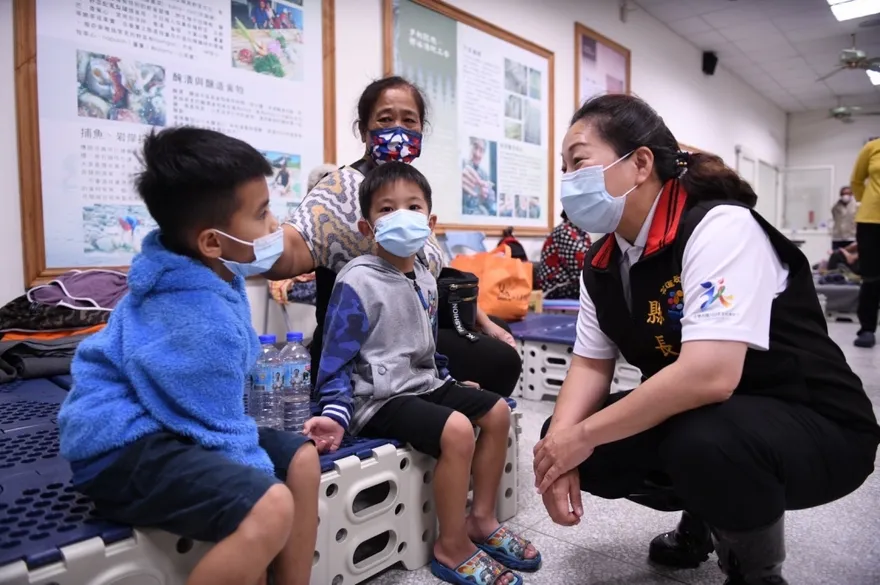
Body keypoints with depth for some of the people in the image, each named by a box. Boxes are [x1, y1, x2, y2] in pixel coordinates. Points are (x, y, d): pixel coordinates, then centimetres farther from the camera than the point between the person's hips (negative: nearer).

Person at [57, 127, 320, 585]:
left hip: (164, 424, 11)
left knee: (301, 459, 7)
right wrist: (263, 484, -9)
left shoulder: (204, 278, 2)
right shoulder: (200, 322, -28)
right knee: (270, 508, -31)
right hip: (123, 447, -11)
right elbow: (220, 428, -21)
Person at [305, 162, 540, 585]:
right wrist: (336, 414, -25)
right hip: (379, 398, -9)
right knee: (457, 429, -28)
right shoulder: (357, 282, -15)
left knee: (497, 411, 6)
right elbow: (336, 360, -15)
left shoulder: (425, 280, 9)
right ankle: (451, 548, -6)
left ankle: (481, 518, 18)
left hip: (423, 384, 9)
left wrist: (449, 382, 20)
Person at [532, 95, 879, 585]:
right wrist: (561, 441, -16)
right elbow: (591, 364, 2)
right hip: (698, 418, 7)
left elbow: (709, 375, -35)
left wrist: (584, 435, -26)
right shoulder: (602, 264, -1)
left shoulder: (719, 227, -25)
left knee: (703, 444, -38)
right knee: (561, 437, -4)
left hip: (815, 425, -7)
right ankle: (705, 515, 18)